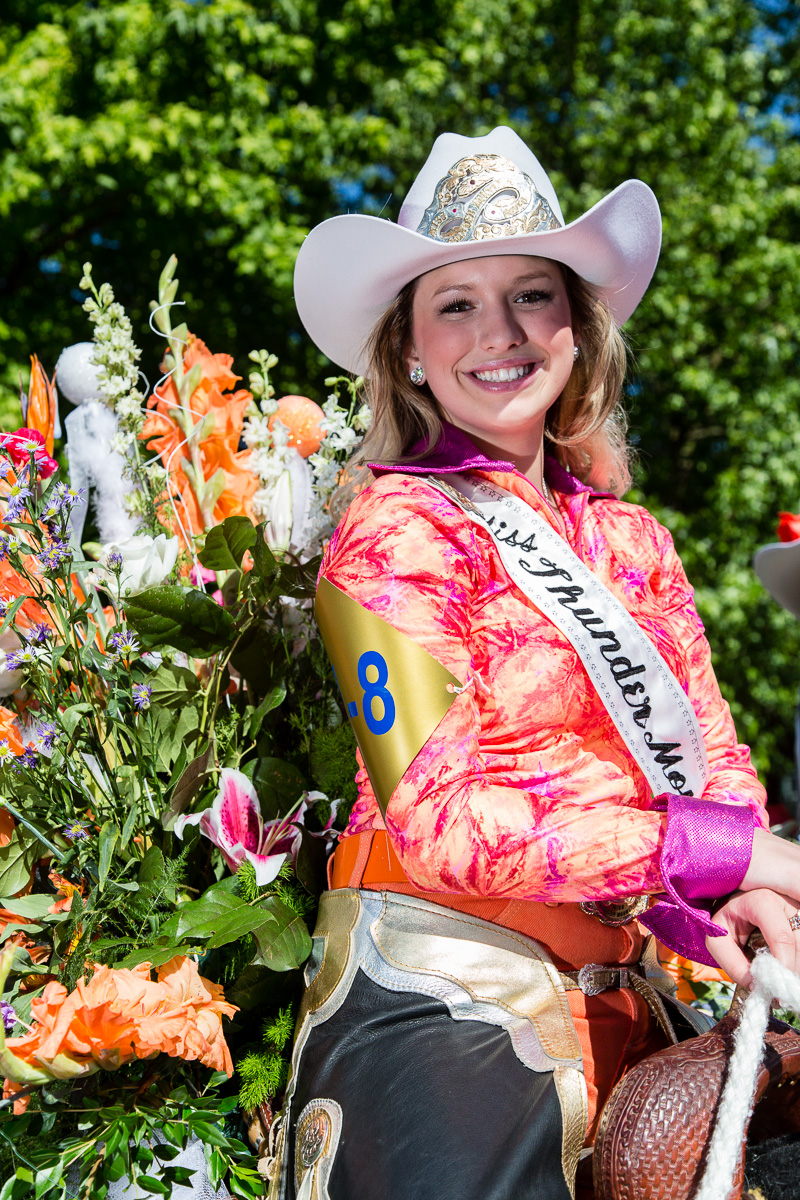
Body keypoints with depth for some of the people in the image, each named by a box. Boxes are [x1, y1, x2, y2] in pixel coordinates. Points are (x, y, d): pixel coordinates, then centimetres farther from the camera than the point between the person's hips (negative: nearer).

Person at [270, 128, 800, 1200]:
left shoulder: (630, 541, 10)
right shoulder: (398, 529, -10)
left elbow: (714, 760, 7)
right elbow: (438, 821, -18)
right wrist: (714, 851, -18)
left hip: (617, 1000, 6)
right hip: (439, 1000, -6)